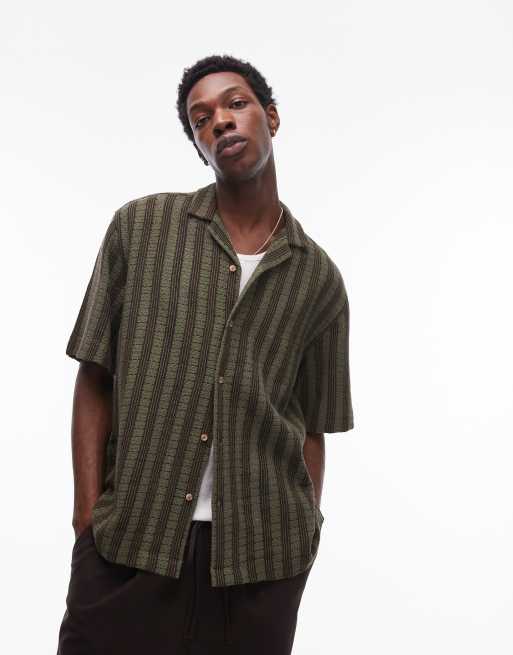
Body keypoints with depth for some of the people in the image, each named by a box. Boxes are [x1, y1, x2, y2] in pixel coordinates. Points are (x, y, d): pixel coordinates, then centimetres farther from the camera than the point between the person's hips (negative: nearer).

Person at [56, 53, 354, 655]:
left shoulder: (319, 278, 6)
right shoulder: (140, 226, 3)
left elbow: (311, 428, 10)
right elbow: (94, 378, 2)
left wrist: (305, 545, 4)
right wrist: (88, 516, -5)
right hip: (129, 540, -1)